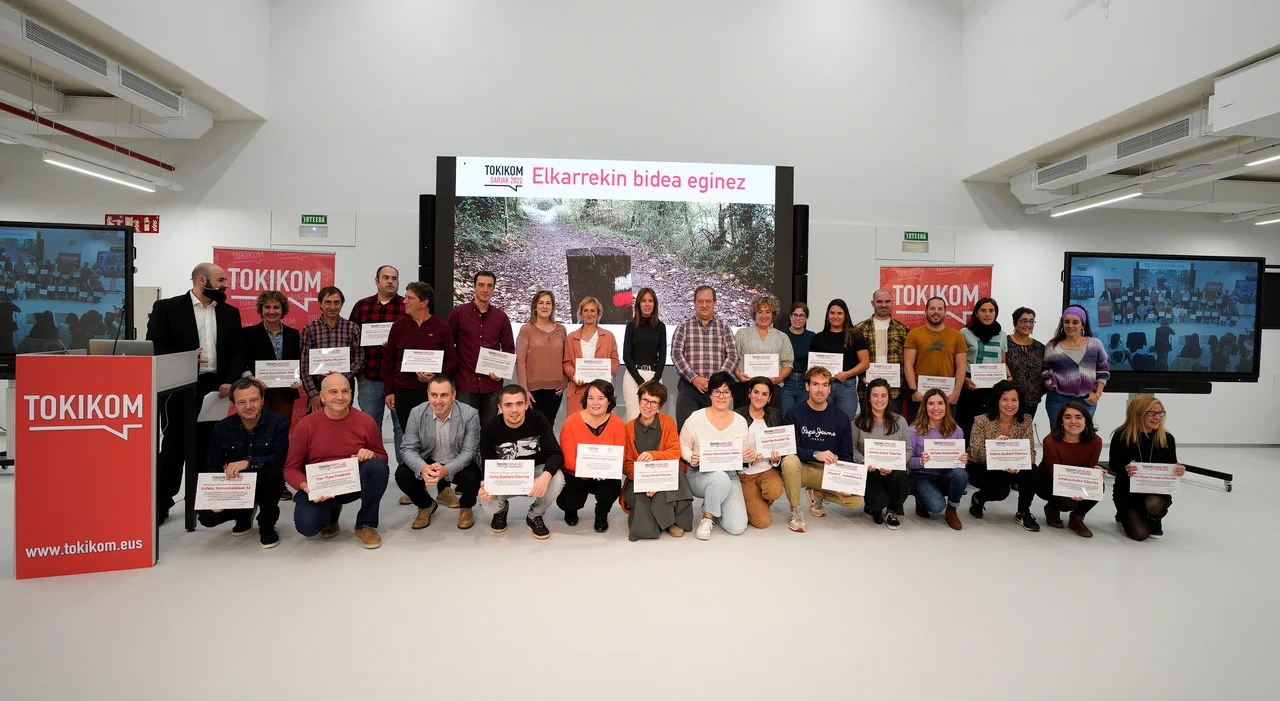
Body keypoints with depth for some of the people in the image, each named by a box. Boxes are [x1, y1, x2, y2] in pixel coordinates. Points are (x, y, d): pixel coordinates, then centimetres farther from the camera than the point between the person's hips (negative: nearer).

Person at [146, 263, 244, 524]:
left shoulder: (230, 313, 11)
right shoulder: (167, 307, 0)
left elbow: (236, 353, 8)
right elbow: (153, 346, -3)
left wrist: (229, 382, -5)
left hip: (215, 389, 3)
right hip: (180, 389, -3)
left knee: (206, 446, 9)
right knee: (174, 446, 4)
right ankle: (161, 503, 15)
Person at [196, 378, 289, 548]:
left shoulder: (278, 423, -14)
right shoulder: (223, 427, -2)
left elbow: (281, 458, -25)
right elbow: (212, 466, 0)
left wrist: (248, 462, -39)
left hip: (266, 485, -3)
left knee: (271, 470, -36)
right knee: (206, 515, -19)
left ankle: (267, 526, -12)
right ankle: (244, 515, 19)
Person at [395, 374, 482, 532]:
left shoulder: (470, 415, -18)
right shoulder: (416, 413, -10)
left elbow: (469, 451, -19)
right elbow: (408, 448, -12)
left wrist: (446, 470, -38)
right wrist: (423, 468, -35)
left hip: (459, 465, -2)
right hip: (427, 464, 3)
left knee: (471, 477, -33)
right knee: (402, 474, -22)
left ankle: (466, 507, 6)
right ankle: (426, 506, 11)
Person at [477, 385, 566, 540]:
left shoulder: (538, 420, -17)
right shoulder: (489, 428, -15)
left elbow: (556, 453, -20)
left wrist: (545, 476, -42)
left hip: (536, 471, 0)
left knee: (557, 479, -31)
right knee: (489, 504, -27)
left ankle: (534, 517, 2)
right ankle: (501, 510, 17)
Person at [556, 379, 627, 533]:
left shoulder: (617, 423, -8)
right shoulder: (571, 422, -14)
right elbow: (568, 460, -15)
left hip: (605, 478, 1)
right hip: (575, 476, -1)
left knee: (612, 489, -30)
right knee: (570, 501, -26)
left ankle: (602, 514, 9)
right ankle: (571, 510, 17)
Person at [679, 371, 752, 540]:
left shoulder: (740, 421, 2)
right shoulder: (696, 418, -8)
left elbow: (744, 454, 10)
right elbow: (682, 445, -1)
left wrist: (750, 455, -14)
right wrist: (691, 458, -21)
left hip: (730, 476, 3)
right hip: (700, 475, -3)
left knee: (737, 527, -13)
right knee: (721, 478, -39)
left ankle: (712, 506, 20)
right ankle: (707, 517, -9)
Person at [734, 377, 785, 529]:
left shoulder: (775, 415, 6)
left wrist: (776, 459, -9)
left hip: (768, 469, 3)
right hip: (744, 473, -3)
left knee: (775, 491, -32)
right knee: (762, 521, -16)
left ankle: (763, 504, 7)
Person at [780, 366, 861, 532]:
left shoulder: (841, 417, 4)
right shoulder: (794, 414, -5)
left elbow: (846, 455, 5)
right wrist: (815, 455, -29)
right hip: (802, 468, -3)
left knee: (857, 502, -17)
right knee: (790, 460, -36)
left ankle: (818, 494, 13)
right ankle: (795, 511, -14)